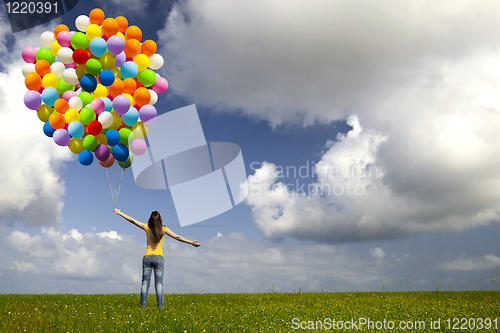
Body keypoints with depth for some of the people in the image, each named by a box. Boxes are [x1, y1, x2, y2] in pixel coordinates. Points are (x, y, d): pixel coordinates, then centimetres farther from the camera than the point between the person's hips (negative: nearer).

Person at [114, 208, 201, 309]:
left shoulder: (147, 227, -2)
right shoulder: (163, 229, -5)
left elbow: (132, 220, 4)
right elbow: (177, 237, -6)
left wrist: (119, 213, 14)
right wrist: (191, 242, -1)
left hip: (147, 257, 1)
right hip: (158, 258, -1)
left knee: (145, 281, 6)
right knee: (159, 283, 1)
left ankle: (142, 306, 2)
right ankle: (160, 306, -4)